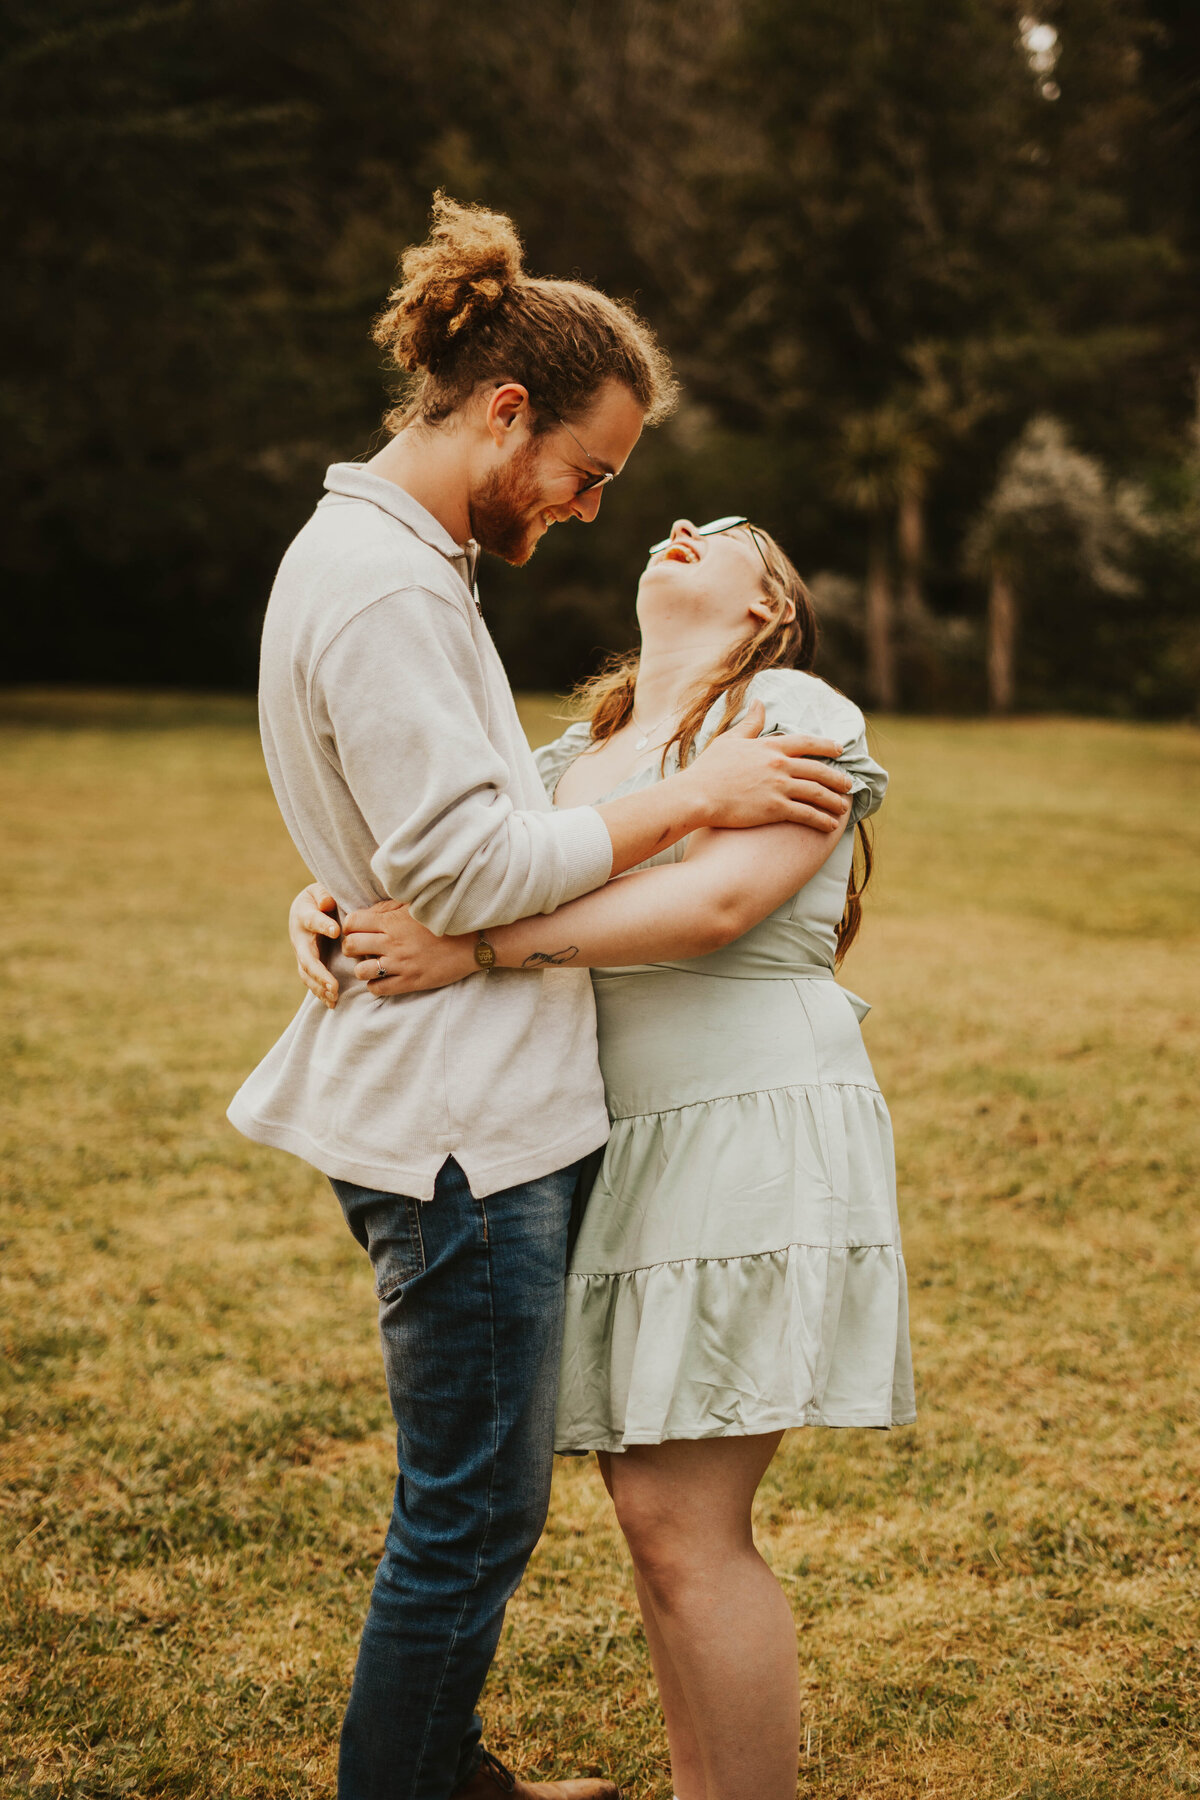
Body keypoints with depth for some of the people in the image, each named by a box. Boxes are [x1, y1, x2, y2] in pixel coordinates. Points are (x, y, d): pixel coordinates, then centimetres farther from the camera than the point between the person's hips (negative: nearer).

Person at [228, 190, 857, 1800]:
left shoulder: (397, 558, 16)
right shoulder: (382, 582, -17)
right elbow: (464, 866, -22)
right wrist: (692, 797, -16)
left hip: (480, 1101, 11)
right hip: (457, 1118, -11)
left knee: (483, 1495, 21)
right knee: (472, 1512, 0)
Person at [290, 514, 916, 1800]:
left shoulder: (792, 713, -2)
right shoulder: (574, 756, 19)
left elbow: (719, 900, -18)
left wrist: (477, 948, -23)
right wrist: (323, 901, -4)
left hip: (755, 1138, -6)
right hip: (619, 1151, 7)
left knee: (685, 1524, -10)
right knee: (651, 1505, 8)